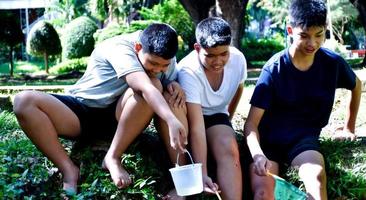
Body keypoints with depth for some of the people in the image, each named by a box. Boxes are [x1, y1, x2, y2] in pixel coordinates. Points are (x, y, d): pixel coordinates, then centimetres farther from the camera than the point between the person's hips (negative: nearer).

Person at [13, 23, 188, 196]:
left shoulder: (165, 58, -6)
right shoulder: (120, 49, -25)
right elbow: (146, 89, -41)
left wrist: (175, 86, -20)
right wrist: (172, 121, -54)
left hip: (119, 115, 3)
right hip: (81, 111, -3)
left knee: (156, 86, -29)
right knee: (24, 101, -29)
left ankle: (113, 157, -21)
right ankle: (68, 169, -27)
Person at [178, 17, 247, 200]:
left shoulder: (238, 59, -18)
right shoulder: (188, 71, -33)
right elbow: (196, 126, -38)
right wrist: (202, 173, -43)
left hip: (216, 115, 3)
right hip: (187, 116, -3)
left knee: (229, 150, -28)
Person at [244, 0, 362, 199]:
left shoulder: (332, 63, -5)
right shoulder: (274, 69, -13)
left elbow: (356, 86, 20)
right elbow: (251, 123, -15)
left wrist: (349, 128, 25)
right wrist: (257, 153, -35)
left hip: (304, 137, 2)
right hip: (268, 138, -1)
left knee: (317, 176, -32)